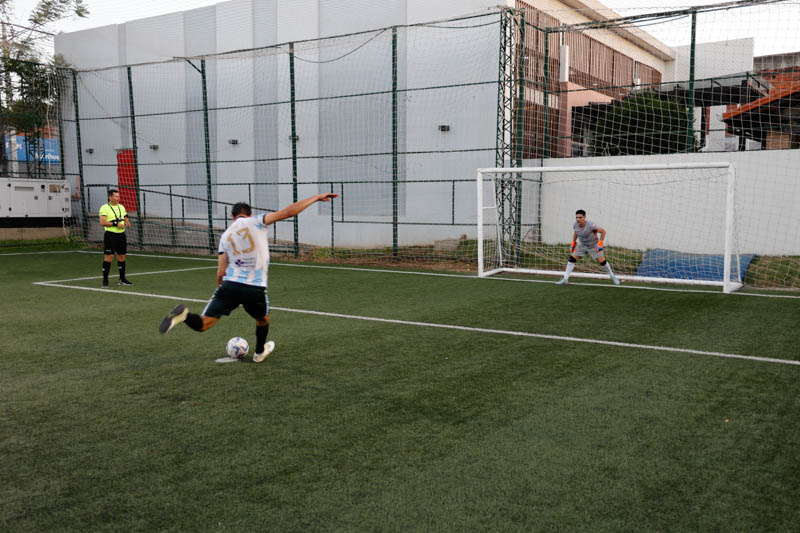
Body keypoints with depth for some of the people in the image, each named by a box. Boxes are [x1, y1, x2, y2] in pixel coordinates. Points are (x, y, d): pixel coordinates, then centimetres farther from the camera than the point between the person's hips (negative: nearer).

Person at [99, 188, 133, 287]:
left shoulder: (121, 207, 14)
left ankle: (122, 279, 18)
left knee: (122, 256, 9)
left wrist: (127, 222, -2)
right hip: (110, 235, -6)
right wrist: (116, 224, -22)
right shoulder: (104, 208, -8)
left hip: (121, 234, 6)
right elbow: (102, 222, -17)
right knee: (109, 257, -6)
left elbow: (126, 218, 21)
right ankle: (105, 280, 2)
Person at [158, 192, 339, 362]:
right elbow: (288, 212, -6)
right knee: (263, 320, 29)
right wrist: (317, 197, -2)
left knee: (203, 324, -1)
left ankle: (184, 315, -31)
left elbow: (221, 273, 10)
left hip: (230, 284, 2)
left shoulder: (225, 235, 15)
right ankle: (260, 352, 47)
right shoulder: (256, 222, 4)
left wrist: (222, 289, 28)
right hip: (255, 289, -2)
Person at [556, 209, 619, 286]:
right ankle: (565, 279, 0)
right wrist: (573, 243, 10)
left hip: (594, 246, -4)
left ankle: (612, 276, 24)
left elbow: (603, 231, -22)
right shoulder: (575, 225, -16)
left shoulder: (590, 225, -33)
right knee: (572, 259, -7)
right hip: (582, 245, 4)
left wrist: (600, 244, -26)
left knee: (602, 262, -3)